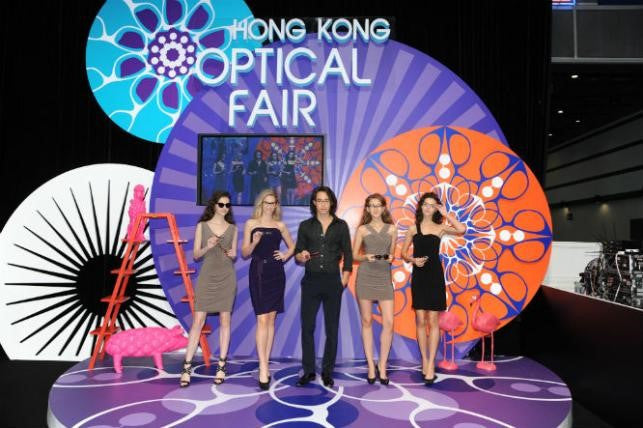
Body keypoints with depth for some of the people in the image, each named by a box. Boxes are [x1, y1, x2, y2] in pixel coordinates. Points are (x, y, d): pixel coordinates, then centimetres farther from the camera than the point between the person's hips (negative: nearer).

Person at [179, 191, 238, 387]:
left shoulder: (232, 228, 8)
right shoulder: (202, 226, 3)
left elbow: (233, 254, 12)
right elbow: (196, 255, 2)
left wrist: (231, 254, -10)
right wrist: (207, 247, -16)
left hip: (227, 277, 2)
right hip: (207, 277, -1)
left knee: (225, 320, 4)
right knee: (198, 320, -4)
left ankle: (221, 366, 12)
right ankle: (187, 367, 3)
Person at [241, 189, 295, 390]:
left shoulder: (280, 225, 10)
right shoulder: (251, 223, 4)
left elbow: (292, 245, 23)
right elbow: (244, 253, 3)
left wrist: (285, 256, 5)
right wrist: (254, 242, -16)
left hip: (276, 273, 3)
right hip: (258, 272, -3)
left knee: (271, 320, 6)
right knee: (262, 320, -8)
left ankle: (265, 364, 16)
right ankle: (263, 369, -7)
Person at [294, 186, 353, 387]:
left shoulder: (341, 225, 5)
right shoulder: (305, 225, 7)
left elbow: (347, 255, 5)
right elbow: (297, 253, 7)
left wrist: (344, 279, -3)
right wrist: (301, 256, -15)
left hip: (333, 281, 0)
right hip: (311, 280, 1)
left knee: (332, 328, 5)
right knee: (307, 326, 1)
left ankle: (327, 372, 17)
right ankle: (308, 370, 14)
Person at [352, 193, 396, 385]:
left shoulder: (391, 229, 10)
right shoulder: (362, 229, 6)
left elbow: (392, 253, 16)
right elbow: (354, 255, 7)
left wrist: (390, 258, -6)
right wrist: (366, 257, -12)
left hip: (384, 277, 1)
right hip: (365, 277, -1)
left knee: (389, 322, -6)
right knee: (367, 321, 4)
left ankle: (382, 366, 10)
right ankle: (371, 366, 15)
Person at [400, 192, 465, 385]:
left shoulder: (440, 228, 3)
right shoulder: (413, 228, 7)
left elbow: (462, 229, -16)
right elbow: (403, 253, 10)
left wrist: (446, 214, -7)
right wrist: (413, 260, -10)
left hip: (435, 276, -1)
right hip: (418, 276, 1)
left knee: (433, 321, -1)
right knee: (420, 321, 3)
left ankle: (431, 364, 4)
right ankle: (424, 361, 14)